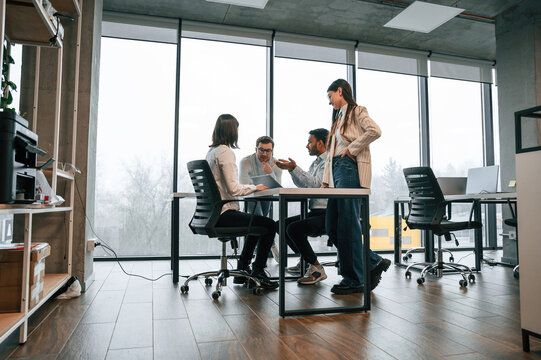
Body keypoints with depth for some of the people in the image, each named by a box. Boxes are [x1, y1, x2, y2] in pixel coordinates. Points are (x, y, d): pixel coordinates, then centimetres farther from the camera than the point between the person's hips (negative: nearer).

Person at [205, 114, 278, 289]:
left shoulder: (211, 151, 13)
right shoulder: (225, 152, -15)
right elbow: (234, 189, -21)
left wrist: (251, 187, 16)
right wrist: (255, 187, -5)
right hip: (223, 214, -10)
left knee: (257, 223, 27)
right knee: (269, 225, -4)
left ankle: (242, 270, 29)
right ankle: (257, 273, 7)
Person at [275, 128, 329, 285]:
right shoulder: (316, 162, 20)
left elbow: (316, 183, -24)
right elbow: (302, 184, 21)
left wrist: (294, 168, -22)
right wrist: (290, 169, 10)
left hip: (326, 215, -10)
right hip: (314, 213, 10)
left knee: (294, 228, -28)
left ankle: (317, 269, -14)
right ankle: (305, 260, 18)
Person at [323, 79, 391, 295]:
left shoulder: (357, 112, 0)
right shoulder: (339, 117, 25)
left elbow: (374, 131, -21)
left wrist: (352, 149, -13)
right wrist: (326, 181, 16)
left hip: (350, 171, -9)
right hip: (337, 172, 9)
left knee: (348, 226, -7)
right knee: (332, 227, 5)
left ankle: (354, 280, 6)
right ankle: (374, 263, 16)